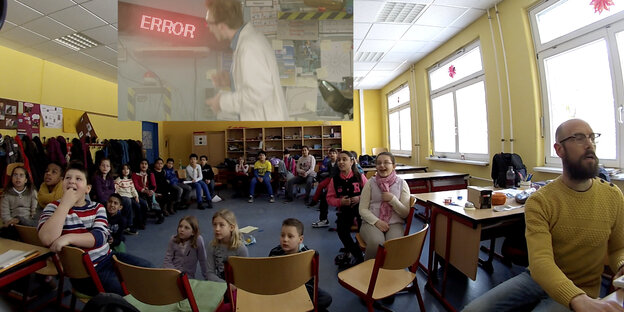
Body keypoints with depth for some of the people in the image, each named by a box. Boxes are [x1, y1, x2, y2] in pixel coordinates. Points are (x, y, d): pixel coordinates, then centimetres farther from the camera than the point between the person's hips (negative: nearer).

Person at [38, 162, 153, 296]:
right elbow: (47, 239, -25)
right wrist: (65, 204, -22)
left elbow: (100, 236, -12)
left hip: (108, 258, 4)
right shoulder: (54, 208, -3)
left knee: (146, 266, -8)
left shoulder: (97, 207, 4)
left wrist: (68, 238, -26)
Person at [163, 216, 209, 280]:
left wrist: (207, 279, -4)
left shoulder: (198, 240, -16)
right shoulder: (174, 239, -4)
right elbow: (167, 261, -3)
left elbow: (203, 261, -8)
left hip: (187, 277, -2)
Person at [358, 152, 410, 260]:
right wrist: (377, 221, -14)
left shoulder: (402, 183, 6)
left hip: (394, 223, 1)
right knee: (376, 243, -31)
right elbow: (362, 209, 2)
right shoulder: (370, 183, 4)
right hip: (372, 222, 0)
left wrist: (392, 199, -12)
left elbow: (405, 213, 4)